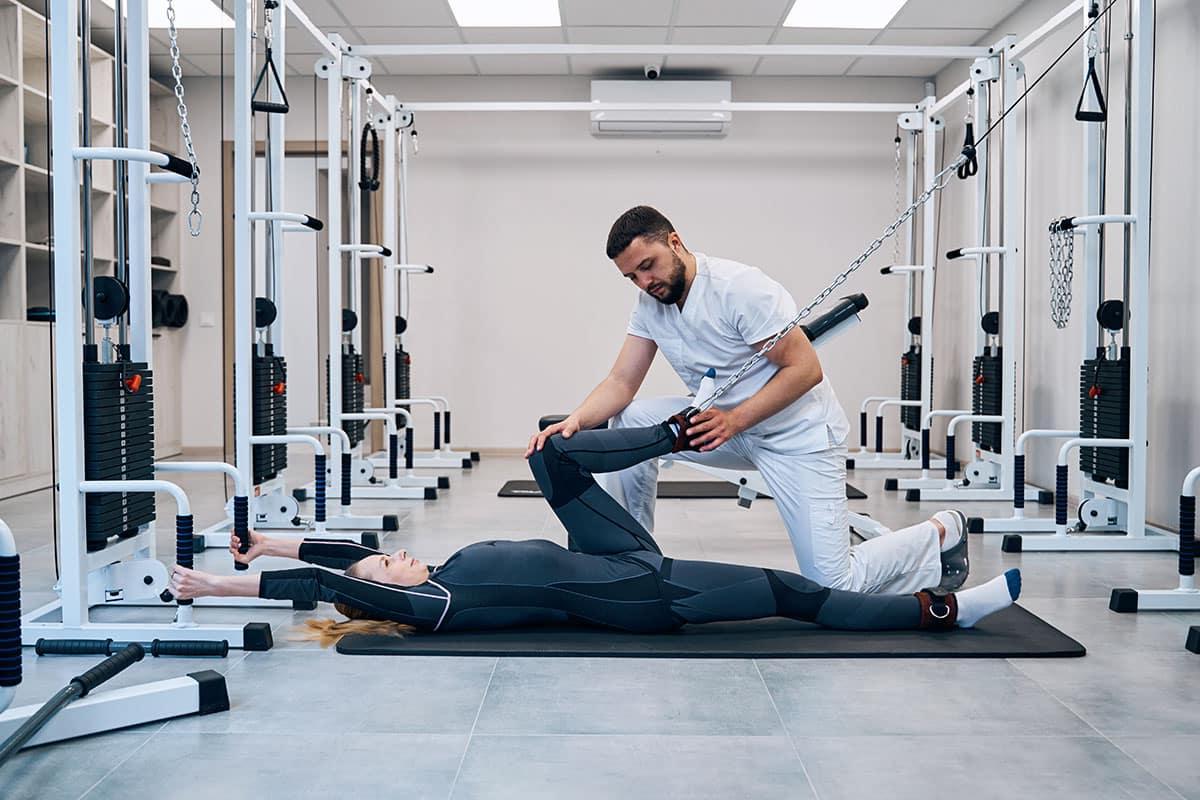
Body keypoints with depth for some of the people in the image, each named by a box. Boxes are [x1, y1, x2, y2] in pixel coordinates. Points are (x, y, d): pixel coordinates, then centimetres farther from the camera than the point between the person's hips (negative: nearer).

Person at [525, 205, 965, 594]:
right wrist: (575, 421, -26)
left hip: (797, 433, -7)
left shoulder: (739, 287, -25)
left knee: (833, 584, -13)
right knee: (629, 419, -11)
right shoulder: (649, 305, -2)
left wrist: (732, 421, -33)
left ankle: (942, 537, 13)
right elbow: (621, 382, -6)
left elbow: (806, 369, -25)